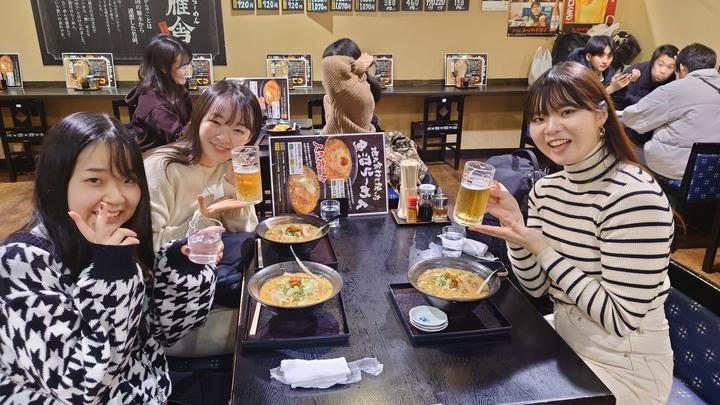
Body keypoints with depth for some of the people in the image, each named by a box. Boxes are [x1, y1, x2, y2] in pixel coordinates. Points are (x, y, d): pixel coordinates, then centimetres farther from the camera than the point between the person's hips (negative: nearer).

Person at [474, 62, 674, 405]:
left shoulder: (635, 195, -25)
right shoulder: (547, 188, -3)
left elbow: (621, 319, -24)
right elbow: (536, 287, 0)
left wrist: (540, 247, -25)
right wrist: (513, 221, -15)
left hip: (623, 367, -6)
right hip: (565, 341, 6)